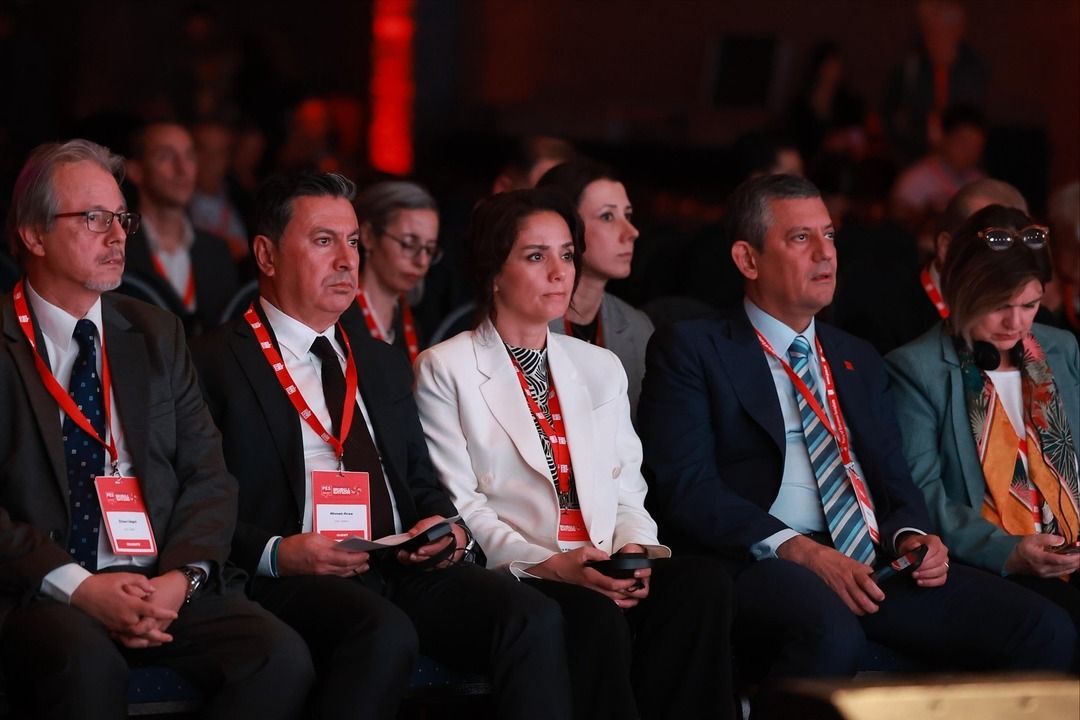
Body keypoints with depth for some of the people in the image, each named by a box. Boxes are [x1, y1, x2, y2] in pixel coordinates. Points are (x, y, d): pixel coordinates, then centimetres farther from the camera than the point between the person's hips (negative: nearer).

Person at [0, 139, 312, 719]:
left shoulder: (157, 337, 16)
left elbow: (208, 476, 10)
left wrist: (181, 576, -9)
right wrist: (78, 587, -19)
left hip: (162, 584, 4)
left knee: (281, 655, -22)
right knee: (86, 663, -37)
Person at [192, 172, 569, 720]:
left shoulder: (384, 365, 24)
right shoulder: (216, 365, 3)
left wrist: (447, 526, 3)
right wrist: (274, 554, -19)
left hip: (407, 567, 6)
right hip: (293, 579, -6)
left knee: (534, 618, -21)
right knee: (385, 633, -37)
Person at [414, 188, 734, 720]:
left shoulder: (600, 368, 24)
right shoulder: (446, 370, 7)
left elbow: (627, 490, 18)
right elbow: (458, 505, -3)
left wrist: (633, 549, -6)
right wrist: (550, 564, -16)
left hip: (605, 575, 5)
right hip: (511, 578, -5)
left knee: (701, 582, -28)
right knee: (597, 620, -37)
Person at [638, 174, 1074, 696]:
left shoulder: (859, 360, 26)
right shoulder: (691, 351, 6)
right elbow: (684, 486, -7)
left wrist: (911, 536, -1)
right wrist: (798, 550, -19)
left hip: (874, 565, 6)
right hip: (761, 568, -6)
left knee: (1045, 632, -16)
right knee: (832, 633, -41)